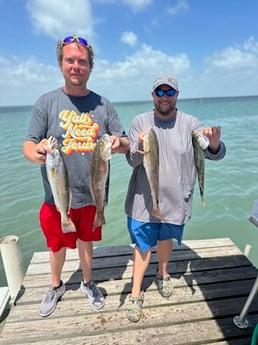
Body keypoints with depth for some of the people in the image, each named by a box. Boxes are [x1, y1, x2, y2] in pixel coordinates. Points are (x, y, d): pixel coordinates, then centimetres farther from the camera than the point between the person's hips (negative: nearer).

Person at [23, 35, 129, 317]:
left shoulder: (102, 104, 0)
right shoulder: (46, 102, -5)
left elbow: (126, 144, 1)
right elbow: (28, 144, -8)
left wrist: (119, 143, -23)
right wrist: (35, 152, -32)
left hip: (92, 194, 1)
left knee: (85, 241, 21)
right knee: (57, 245, 18)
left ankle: (87, 282, 47)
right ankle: (56, 286, 47)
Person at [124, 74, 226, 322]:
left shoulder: (190, 123, -6)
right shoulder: (140, 122, -5)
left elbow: (215, 154, -11)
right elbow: (132, 161, -8)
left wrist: (214, 143, -34)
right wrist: (140, 145, -29)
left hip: (175, 199, 1)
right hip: (144, 199, -1)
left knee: (166, 238, 22)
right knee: (143, 244, 8)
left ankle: (162, 273, 50)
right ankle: (136, 294, 28)